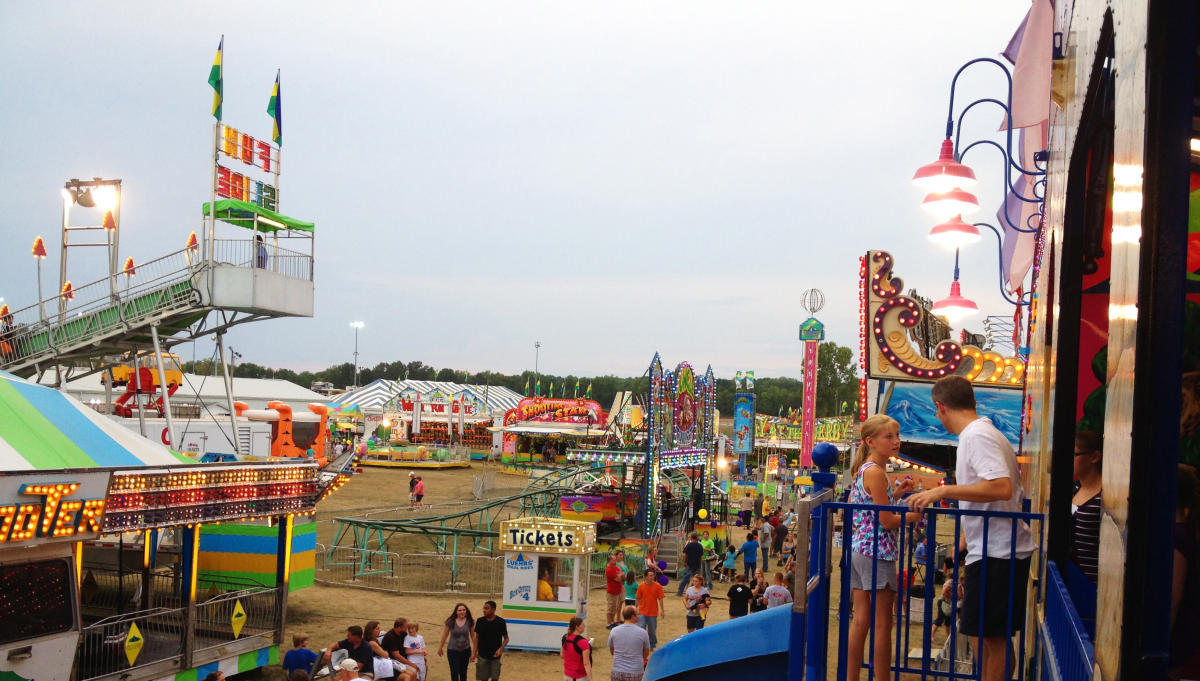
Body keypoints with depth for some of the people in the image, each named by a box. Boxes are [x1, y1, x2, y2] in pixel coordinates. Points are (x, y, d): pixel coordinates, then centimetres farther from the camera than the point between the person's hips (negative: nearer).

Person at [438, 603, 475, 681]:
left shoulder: (470, 622, -7)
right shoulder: (450, 622, -10)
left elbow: (473, 636, -1)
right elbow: (445, 635, 2)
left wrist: (474, 651, -1)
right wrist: (440, 648, 12)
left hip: (466, 650, 2)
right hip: (453, 651, -2)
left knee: (463, 672, 15)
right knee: (454, 673, -8)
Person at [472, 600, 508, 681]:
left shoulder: (501, 622, -7)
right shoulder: (480, 621, -2)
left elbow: (506, 638, 0)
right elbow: (477, 637, 7)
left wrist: (501, 649, -16)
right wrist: (475, 653, 3)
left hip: (495, 656, -1)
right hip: (482, 656, 1)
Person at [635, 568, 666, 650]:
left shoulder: (657, 586, -6)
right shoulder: (641, 586, -5)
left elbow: (660, 599, -3)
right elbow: (638, 599, 3)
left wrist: (662, 610, -4)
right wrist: (636, 609, 6)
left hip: (653, 612, 0)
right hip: (642, 612, 0)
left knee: (652, 630, 11)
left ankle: (652, 645, 30)